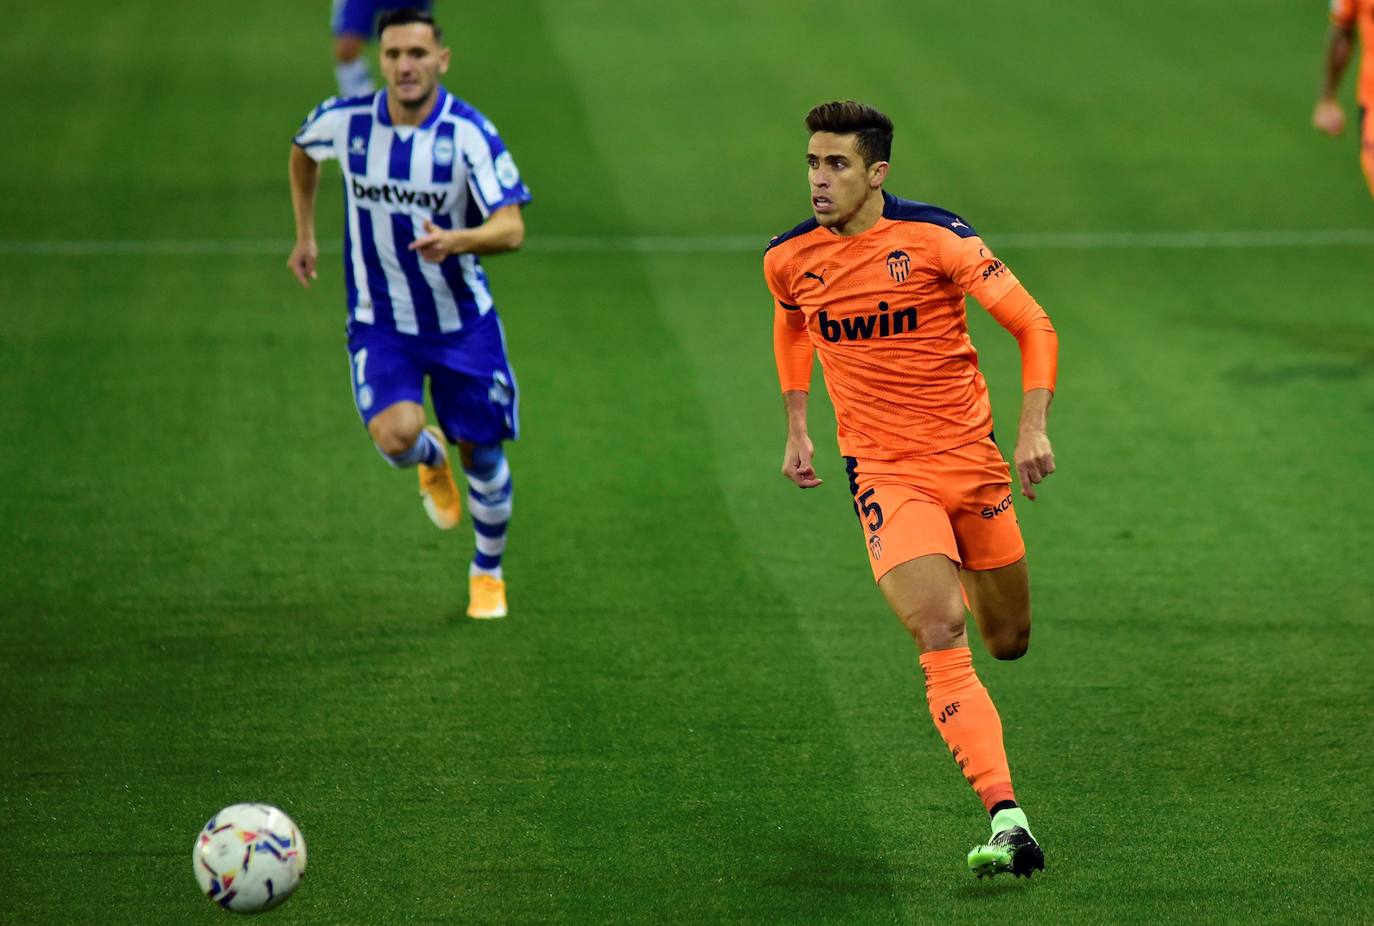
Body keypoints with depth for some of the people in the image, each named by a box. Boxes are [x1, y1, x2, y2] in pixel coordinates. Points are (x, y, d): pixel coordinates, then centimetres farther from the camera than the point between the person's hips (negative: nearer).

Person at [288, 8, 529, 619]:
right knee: (396, 436, -23)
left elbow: (511, 230, -27)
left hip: (462, 322, -1)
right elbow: (301, 149, 16)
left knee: (481, 455, 8)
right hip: (378, 324, 1)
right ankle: (432, 457, 18)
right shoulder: (345, 122, -10)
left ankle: (487, 573, 37)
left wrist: (456, 241, -47)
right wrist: (305, 236, 16)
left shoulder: (469, 133, -19)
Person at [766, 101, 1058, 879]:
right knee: (939, 633, -22)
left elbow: (1034, 326, -8)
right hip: (885, 472, 0)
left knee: (1009, 641, 13)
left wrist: (1034, 427, -19)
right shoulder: (789, 260, -2)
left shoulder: (937, 238, -12)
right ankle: (1008, 821, -27)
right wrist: (798, 427, 18)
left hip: (972, 458, 0)